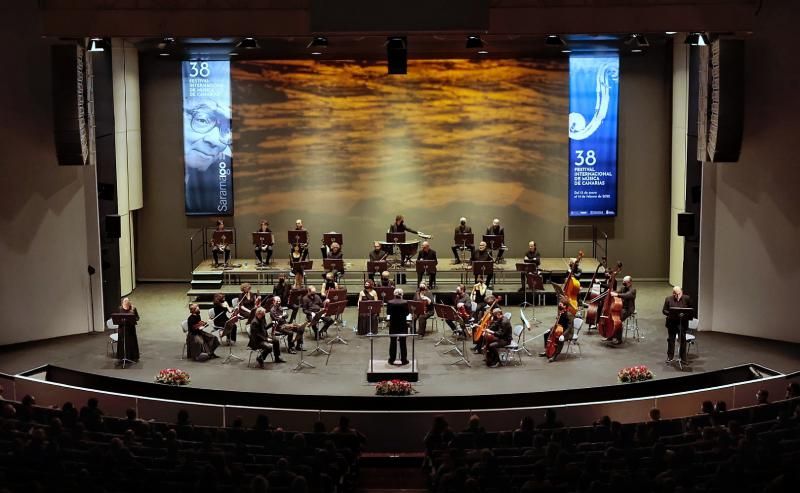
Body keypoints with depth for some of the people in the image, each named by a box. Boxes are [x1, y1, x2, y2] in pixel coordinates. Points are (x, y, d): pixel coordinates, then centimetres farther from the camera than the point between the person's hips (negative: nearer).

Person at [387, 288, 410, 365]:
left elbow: (388, 313, 1)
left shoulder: (390, 303, -9)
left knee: (393, 342, 10)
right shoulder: (405, 303, -13)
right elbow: (407, 313, -4)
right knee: (403, 342, 6)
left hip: (393, 325, 1)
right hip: (402, 325, -1)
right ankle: (403, 360, 9)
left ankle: (392, 359, 14)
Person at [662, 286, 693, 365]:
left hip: (682, 323, -1)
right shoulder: (668, 299, -1)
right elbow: (664, 310, 0)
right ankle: (670, 357, 23)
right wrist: (670, 314, -17)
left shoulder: (687, 299, -2)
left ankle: (683, 358, 11)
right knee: (671, 340, 10)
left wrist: (684, 314, -12)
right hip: (671, 323, 1)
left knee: (682, 340, 0)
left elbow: (691, 310, 5)